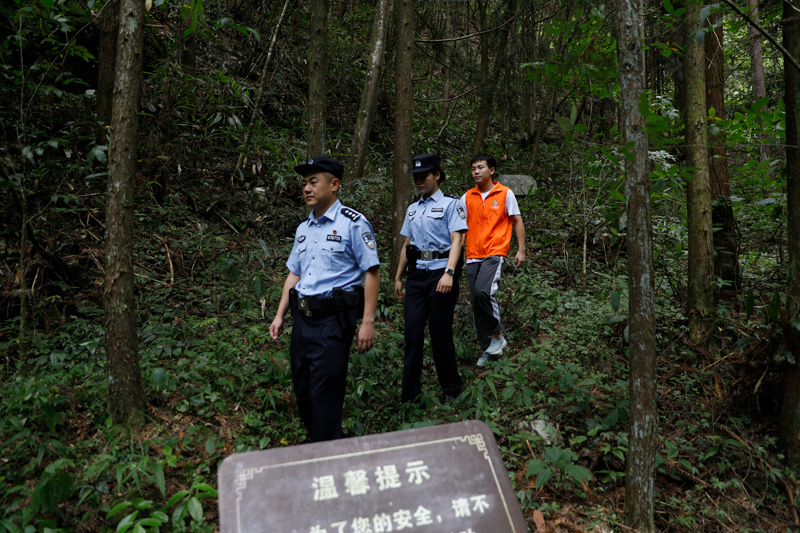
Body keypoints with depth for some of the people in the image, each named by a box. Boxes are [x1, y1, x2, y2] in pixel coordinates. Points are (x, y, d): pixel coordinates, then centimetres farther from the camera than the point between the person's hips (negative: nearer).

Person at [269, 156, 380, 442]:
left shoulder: (353, 223, -7)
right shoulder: (303, 229, 15)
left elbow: (372, 273, -9)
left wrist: (368, 322, -14)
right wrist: (280, 315, 16)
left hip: (333, 320, -7)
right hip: (302, 318, 7)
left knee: (325, 392, -3)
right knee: (302, 388, 13)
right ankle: (314, 438, 35)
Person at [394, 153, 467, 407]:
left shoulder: (450, 204, 0)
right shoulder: (412, 209, 19)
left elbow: (456, 240, -10)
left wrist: (449, 273, -23)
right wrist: (398, 277, 20)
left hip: (440, 273, -5)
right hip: (417, 274, 5)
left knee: (440, 333, 0)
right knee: (412, 331, 0)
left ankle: (451, 391, 18)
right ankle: (410, 393, 7)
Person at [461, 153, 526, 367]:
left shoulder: (505, 194, 2)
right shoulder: (467, 197, 11)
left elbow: (517, 222, 5)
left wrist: (521, 250, 0)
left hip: (495, 252, -5)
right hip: (473, 255, 5)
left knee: (483, 291, -27)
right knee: (476, 302, 4)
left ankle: (497, 335, -5)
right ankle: (488, 348, 17)